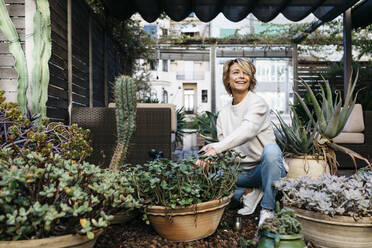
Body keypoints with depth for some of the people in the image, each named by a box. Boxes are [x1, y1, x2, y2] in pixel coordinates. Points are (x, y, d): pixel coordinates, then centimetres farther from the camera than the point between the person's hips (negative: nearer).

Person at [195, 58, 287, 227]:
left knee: (271, 149, -37)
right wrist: (207, 157, -20)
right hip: (240, 171, 5)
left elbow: (246, 131, -29)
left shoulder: (258, 104, -9)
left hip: (265, 169, -5)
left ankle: (267, 209, -21)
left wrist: (216, 148, -42)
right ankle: (248, 192, 6)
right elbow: (224, 147, 3)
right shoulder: (224, 113, 9)